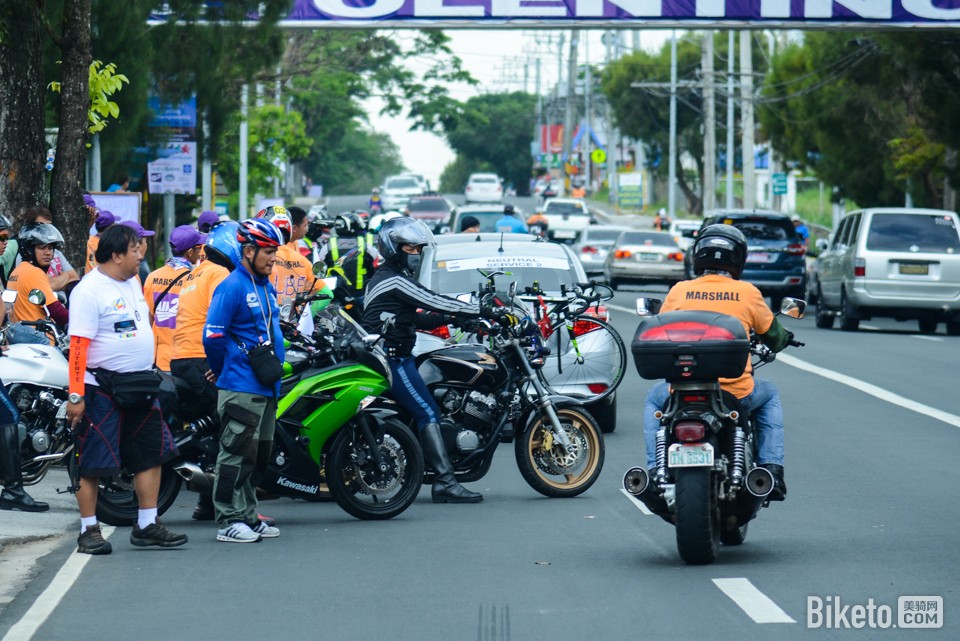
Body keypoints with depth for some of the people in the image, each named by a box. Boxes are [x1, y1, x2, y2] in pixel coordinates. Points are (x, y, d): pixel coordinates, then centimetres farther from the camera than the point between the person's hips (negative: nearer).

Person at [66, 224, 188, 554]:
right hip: (101, 388, -9)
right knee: (92, 463, -1)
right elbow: (78, 344, -19)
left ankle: (147, 526, 16)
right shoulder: (89, 290, -14)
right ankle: (88, 530, 5)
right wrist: (75, 395, -24)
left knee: (152, 454, 8)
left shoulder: (132, 283, 12)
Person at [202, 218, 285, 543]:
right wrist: (225, 371, -4)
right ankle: (228, 520, -4)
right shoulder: (232, 287, -13)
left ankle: (248, 516, 21)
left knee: (258, 456, 13)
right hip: (241, 389, -9)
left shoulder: (267, 287, 16)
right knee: (236, 453, -7)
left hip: (267, 388, 9)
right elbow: (213, 335, -17)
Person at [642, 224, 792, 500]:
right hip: (737, 392, -1)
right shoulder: (747, 292, 0)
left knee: (653, 399, 34)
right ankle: (772, 469, 16)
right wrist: (783, 338, 38)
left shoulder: (679, 291, 2)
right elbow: (775, 337, 13)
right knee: (769, 395, 32)